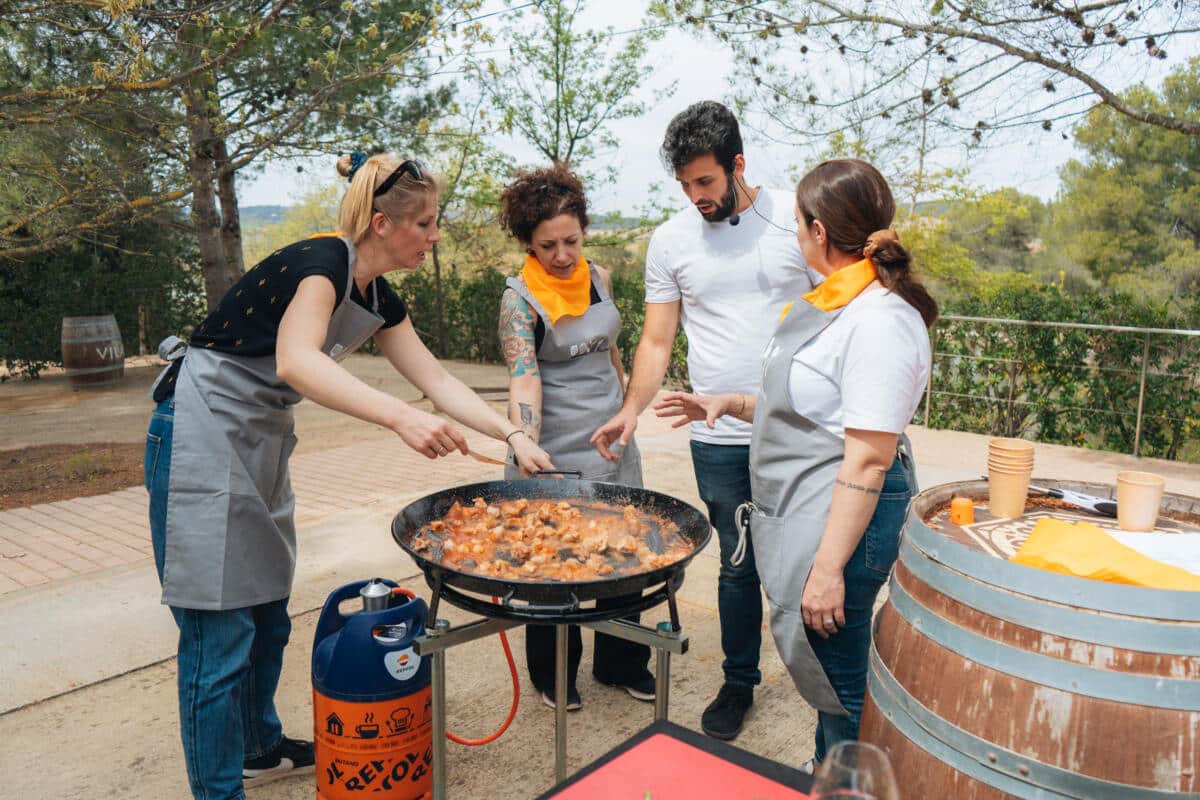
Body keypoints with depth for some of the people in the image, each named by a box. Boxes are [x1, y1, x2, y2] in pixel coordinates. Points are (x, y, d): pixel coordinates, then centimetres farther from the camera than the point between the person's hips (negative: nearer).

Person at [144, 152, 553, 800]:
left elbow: (436, 380, 10)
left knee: (267, 611, 18)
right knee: (221, 633, -5)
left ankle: (259, 746, 36)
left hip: (262, 437, 9)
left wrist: (514, 436, 4)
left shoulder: (377, 298, 7)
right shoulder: (321, 260, -19)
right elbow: (294, 360, -37)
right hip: (204, 430, -9)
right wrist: (400, 418, -46)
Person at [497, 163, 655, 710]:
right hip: (555, 452, -5)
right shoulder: (519, 298, -14)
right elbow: (523, 381, -26)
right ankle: (553, 676, 29)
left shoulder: (599, 277, 3)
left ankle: (621, 663, 34)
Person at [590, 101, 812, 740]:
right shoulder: (671, 240, 3)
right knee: (739, 564, 11)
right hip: (719, 438, 1)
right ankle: (739, 681, 31)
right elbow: (657, 340, 4)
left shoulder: (794, 218, -2)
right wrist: (632, 410, -9)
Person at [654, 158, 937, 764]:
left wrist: (829, 567, -23)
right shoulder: (835, 303, 11)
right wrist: (731, 404, 13)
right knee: (829, 668, 23)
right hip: (802, 510, 10)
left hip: (844, 518, -10)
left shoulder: (879, 321, -21)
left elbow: (868, 460, -24)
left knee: (839, 679, 5)